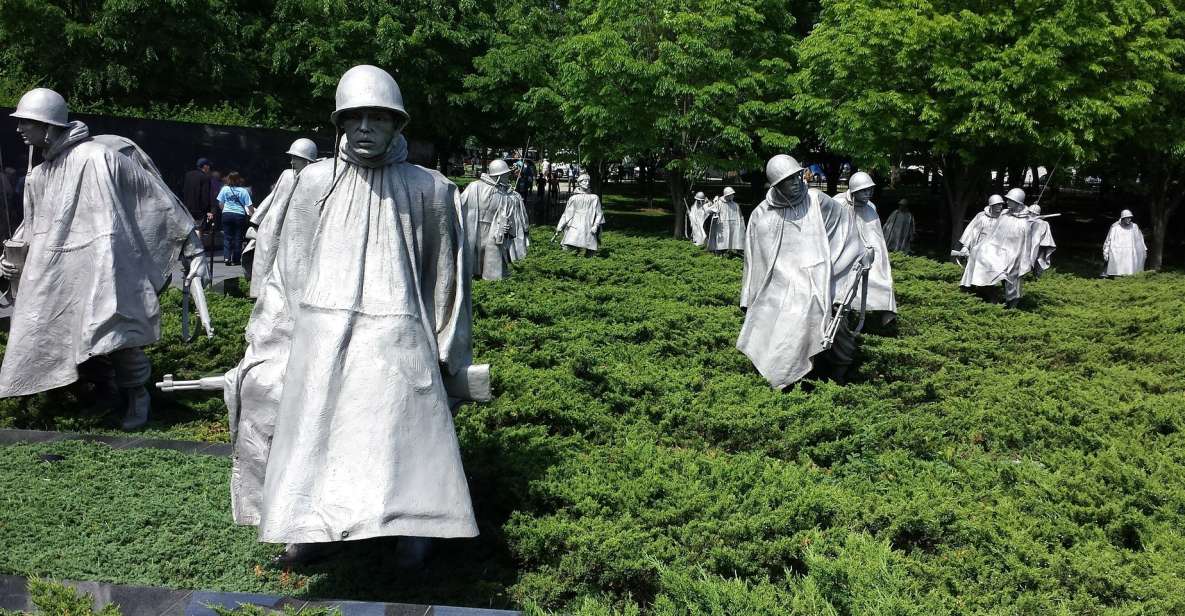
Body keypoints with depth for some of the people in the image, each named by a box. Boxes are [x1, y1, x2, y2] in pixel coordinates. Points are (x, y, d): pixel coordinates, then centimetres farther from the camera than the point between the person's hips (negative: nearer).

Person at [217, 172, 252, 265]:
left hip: (227, 214, 1)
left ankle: (226, 257, -6)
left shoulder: (225, 189, 2)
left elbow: (220, 204, 6)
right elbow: (249, 206, -4)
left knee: (227, 237, 7)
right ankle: (235, 259, 7)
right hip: (239, 215, -1)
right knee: (238, 238, 6)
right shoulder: (243, 191, -2)